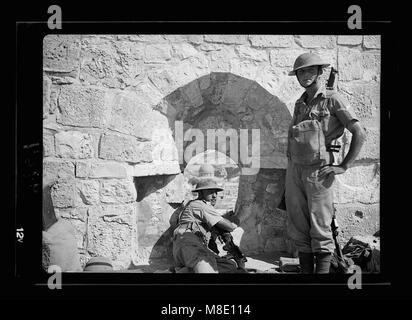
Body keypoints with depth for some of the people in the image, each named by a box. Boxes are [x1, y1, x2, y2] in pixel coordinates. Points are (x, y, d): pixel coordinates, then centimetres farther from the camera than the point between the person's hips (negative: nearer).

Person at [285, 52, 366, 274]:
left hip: (318, 171, -6)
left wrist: (344, 166, -10)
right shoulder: (299, 104, 16)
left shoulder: (332, 100, -2)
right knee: (299, 229, 7)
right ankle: (305, 271, 15)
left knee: (320, 230, -4)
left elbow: (359, 133, -7)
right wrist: (290, 172, 16)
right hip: (294, 170, 6)